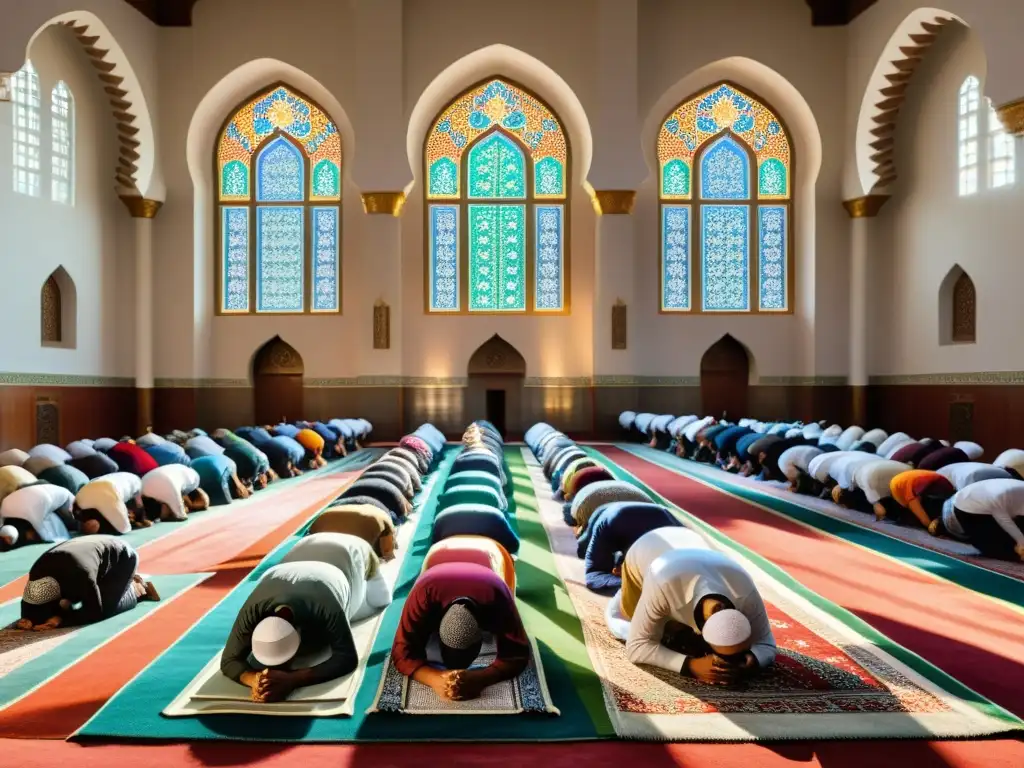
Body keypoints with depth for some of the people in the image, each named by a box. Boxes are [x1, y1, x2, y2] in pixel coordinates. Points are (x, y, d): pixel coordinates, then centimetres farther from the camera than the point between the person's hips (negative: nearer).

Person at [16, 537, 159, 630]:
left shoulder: (81, 576, -44)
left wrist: (60, 620, -40)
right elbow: (29, 604, -12)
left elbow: (95, 612, -33)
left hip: (123, 557, -8)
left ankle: (136, 589, 6)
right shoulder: (37, 572, -24)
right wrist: (29, 619, -34)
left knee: (106, 608, -24)